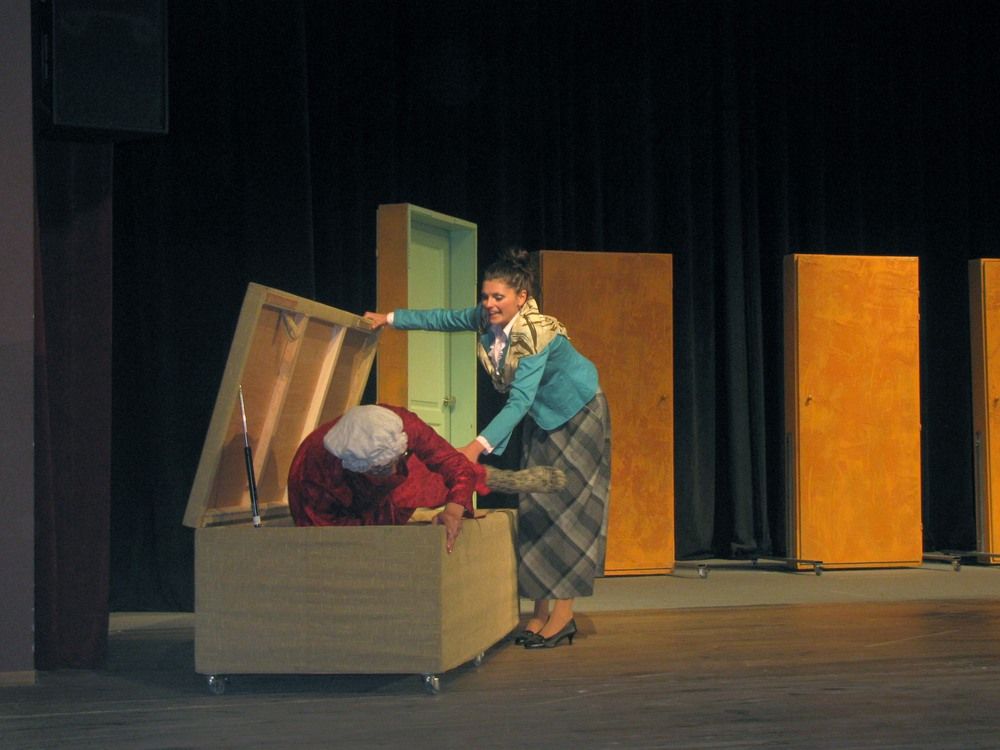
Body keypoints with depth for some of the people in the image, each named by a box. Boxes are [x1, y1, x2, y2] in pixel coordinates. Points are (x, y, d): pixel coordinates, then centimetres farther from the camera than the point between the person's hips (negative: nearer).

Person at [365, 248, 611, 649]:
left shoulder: (536, 334, -32)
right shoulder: (487, 319, -10)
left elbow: (520, 401, -39)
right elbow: (445, 319, 9)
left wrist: (480, 445, -48)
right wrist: (390, 319, 9)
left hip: (577, 417, -8)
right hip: (541, 420, 8)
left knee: (568, 509, -12)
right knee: (534, 509, 4)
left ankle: (563, 616, -12)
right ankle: (540, 612, 7)